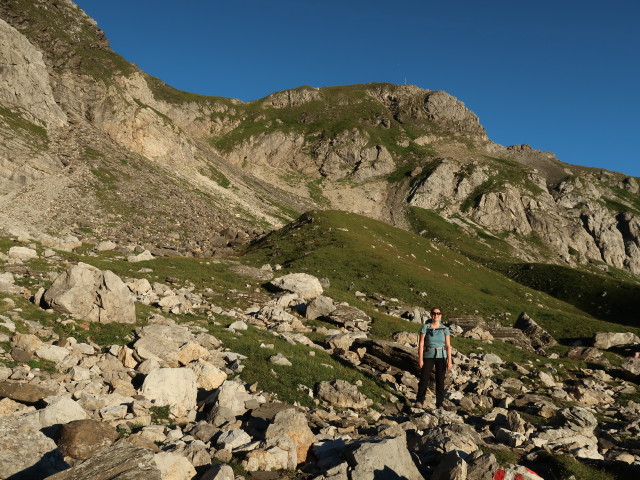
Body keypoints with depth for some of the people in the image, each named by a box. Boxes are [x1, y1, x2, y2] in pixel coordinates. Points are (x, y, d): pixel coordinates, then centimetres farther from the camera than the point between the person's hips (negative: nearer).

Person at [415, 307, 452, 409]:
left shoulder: (445, 329, 0)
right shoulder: (425, 327, -5)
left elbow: (448, 346, 0)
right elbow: (421, 344, -7)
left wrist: (449, 361, -7)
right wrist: (420, 359, -12)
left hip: (441, 356, 1)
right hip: (428, 356, -1)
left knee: (440, 380, 2)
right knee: (424, 378, -8)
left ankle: (439, 403, 13)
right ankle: (420, 401, 5)